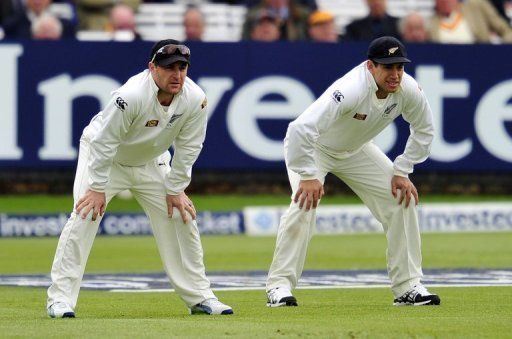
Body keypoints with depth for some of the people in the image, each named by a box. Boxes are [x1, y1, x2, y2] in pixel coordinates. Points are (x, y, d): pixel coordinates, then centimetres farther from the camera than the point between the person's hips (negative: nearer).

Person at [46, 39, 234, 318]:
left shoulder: (195, 99, -21)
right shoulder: (131, 95, -36)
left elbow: (187, 148, -8)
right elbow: (104, 141, -28)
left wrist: (175, 189, -7)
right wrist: (98, 188, -25)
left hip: (151, 163, 5)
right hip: (103, 155, -5)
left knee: (181, 217, 2)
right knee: (85, 216, -19)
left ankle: (199, 297, 13)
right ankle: (60, 299, -16)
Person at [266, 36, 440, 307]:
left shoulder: (408, 90, -23)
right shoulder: (352, 90, -42)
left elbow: (424, 130, -3)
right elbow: (300, 128, -48)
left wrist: (402, 172, -9)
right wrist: (308, 176, -42)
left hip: (355, 150, 6)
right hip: (314, 148, -6)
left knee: (402, 198, -2)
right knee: (305, 203, -27)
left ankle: (407, 287, 6)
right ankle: (279, 285, -18)